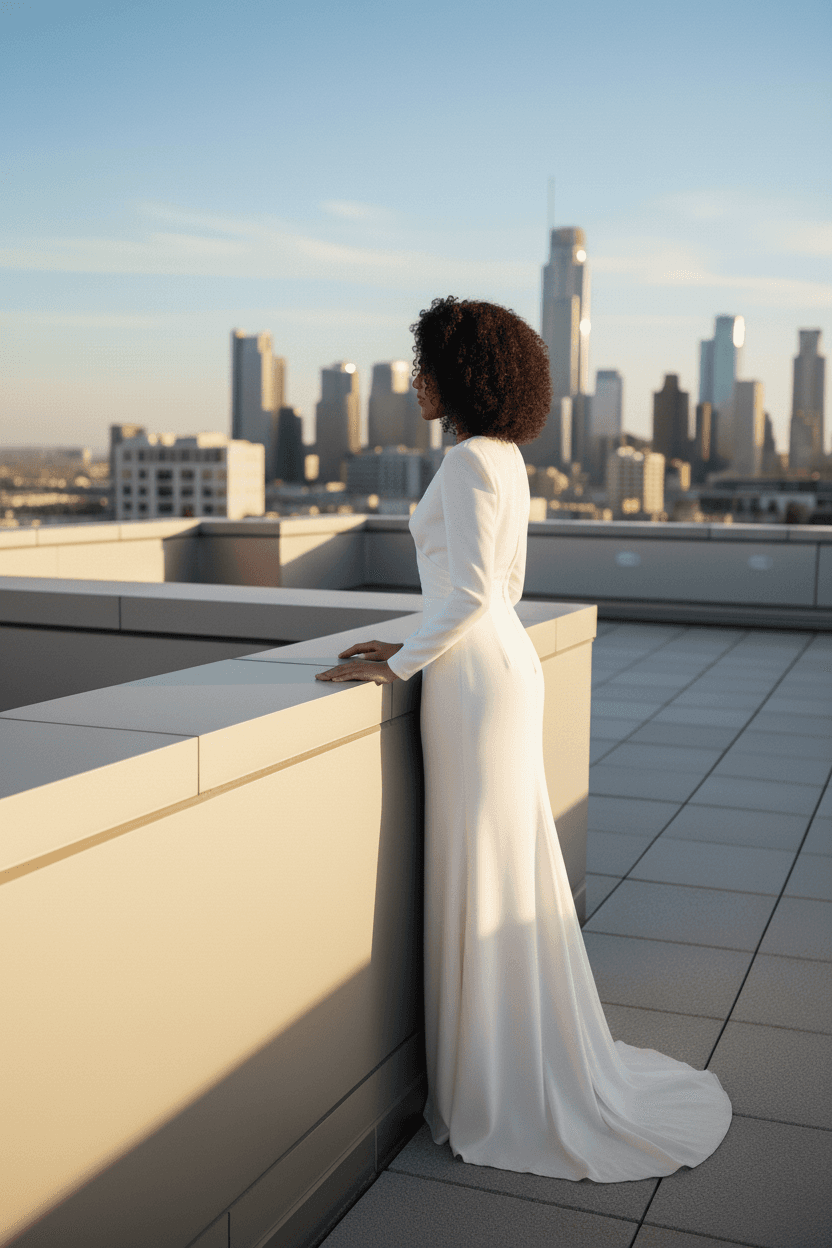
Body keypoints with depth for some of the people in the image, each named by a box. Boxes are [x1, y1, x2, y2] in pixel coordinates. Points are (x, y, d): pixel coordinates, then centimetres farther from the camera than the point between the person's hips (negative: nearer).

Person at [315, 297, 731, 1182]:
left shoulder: (469, 462, -16)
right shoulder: (505, 459, 14)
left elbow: (472, 592, -22)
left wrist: (397, 666, -12)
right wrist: (415, 650, 18)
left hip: (477, 681, -10)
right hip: (500, 667, 10)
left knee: (486, 877, 0)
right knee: (513, 870, 16)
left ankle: (503, 1091, 13)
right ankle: (540, 1063, 29)